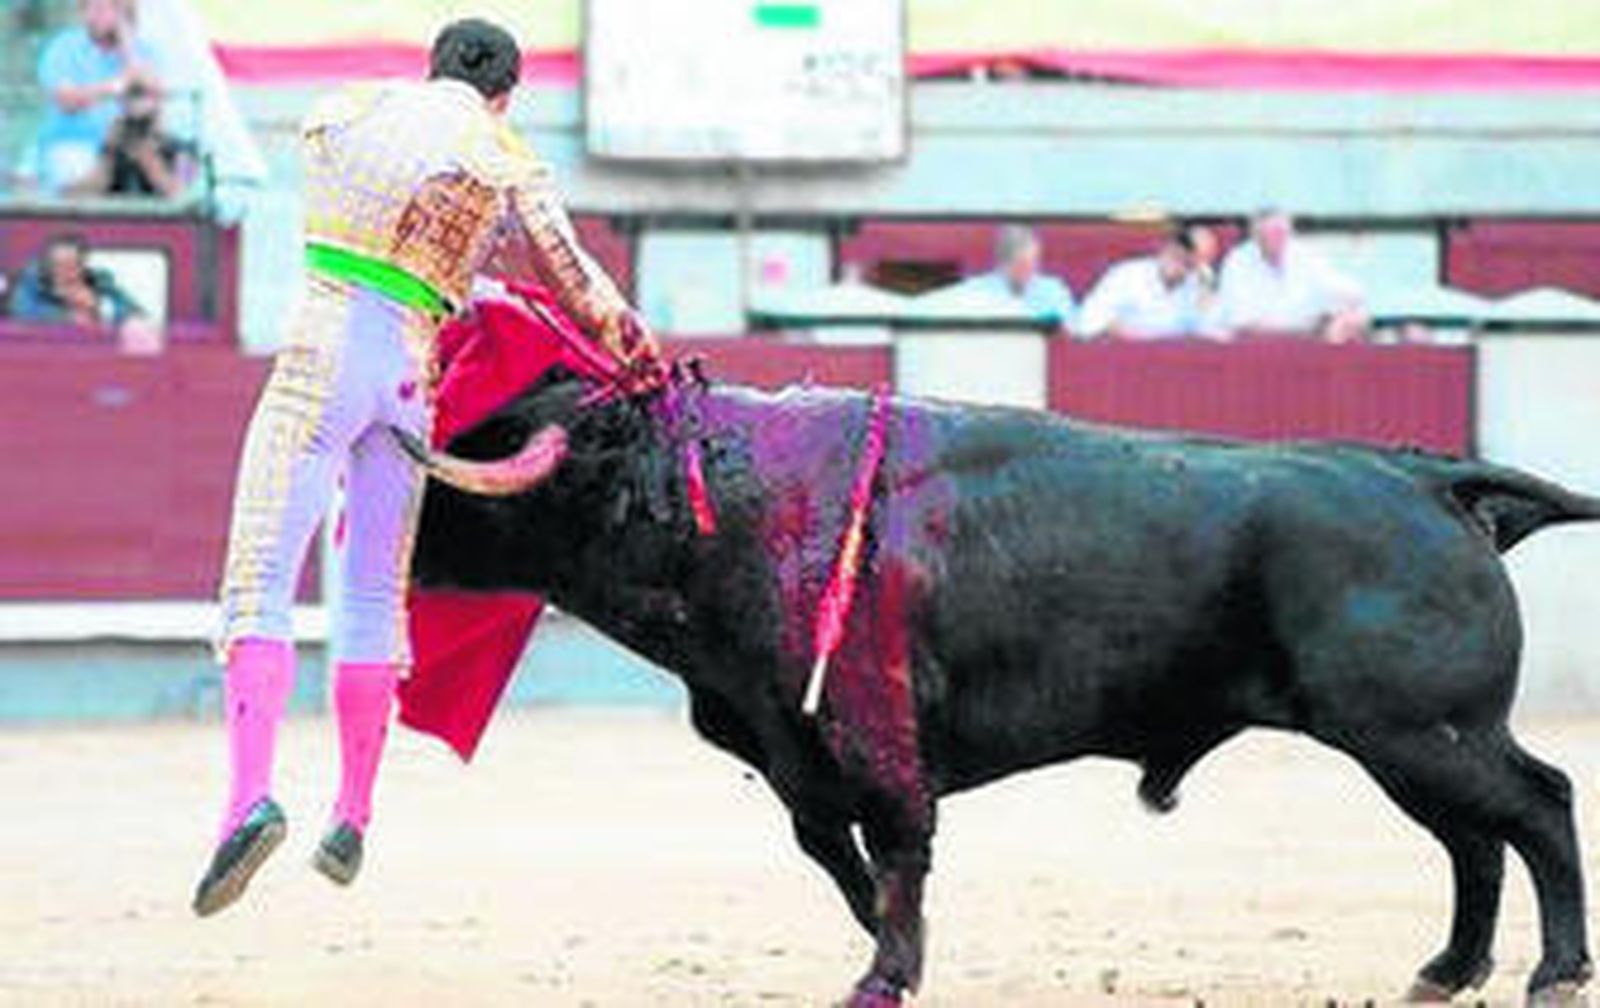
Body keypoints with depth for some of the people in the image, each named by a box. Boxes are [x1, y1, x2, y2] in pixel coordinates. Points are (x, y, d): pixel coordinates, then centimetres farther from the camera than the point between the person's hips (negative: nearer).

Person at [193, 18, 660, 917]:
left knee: (258, 585, -6)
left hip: (322, 350, -1)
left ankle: (252, 794, -26)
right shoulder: (507, 162, 7)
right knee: (375, 599, 15)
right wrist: (639, 351, 25)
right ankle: (353, 819, 15)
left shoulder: (345, 113, 12)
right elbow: (575, 282, 8)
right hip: (411, 371, 1)